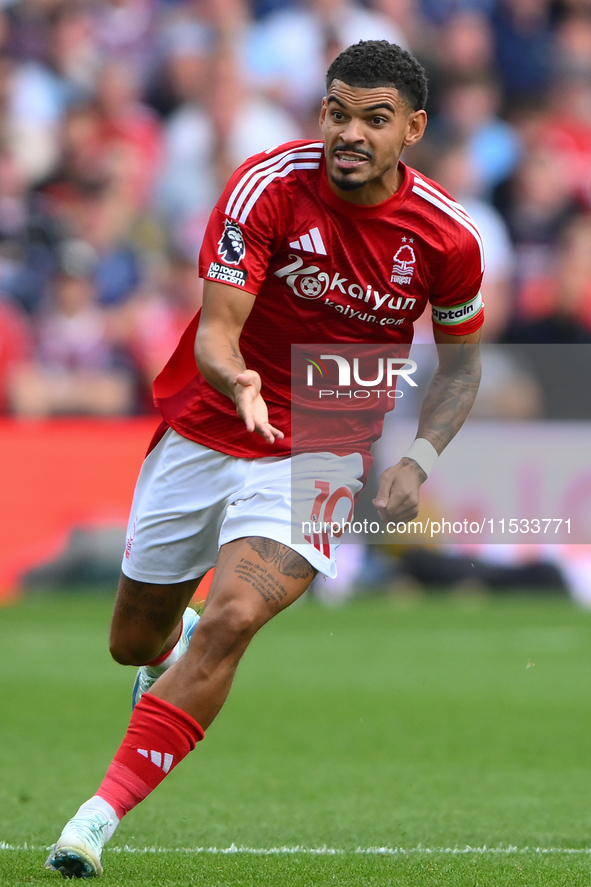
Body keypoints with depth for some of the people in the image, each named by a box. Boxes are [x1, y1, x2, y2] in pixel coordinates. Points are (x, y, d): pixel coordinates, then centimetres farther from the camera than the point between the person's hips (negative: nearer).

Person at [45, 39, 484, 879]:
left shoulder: (447, 237, -11)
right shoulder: (268, 187, -17)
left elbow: (460, 362, 7)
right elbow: (216, 331, -20)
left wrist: (418, 459, -9)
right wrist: (238, 382, -43)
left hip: (317, 455, -1)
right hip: (205, 430, 1)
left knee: (231, 620, -26)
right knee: (135, 641, 14)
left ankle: (102, 814, -22)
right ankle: (175, 649, 55)